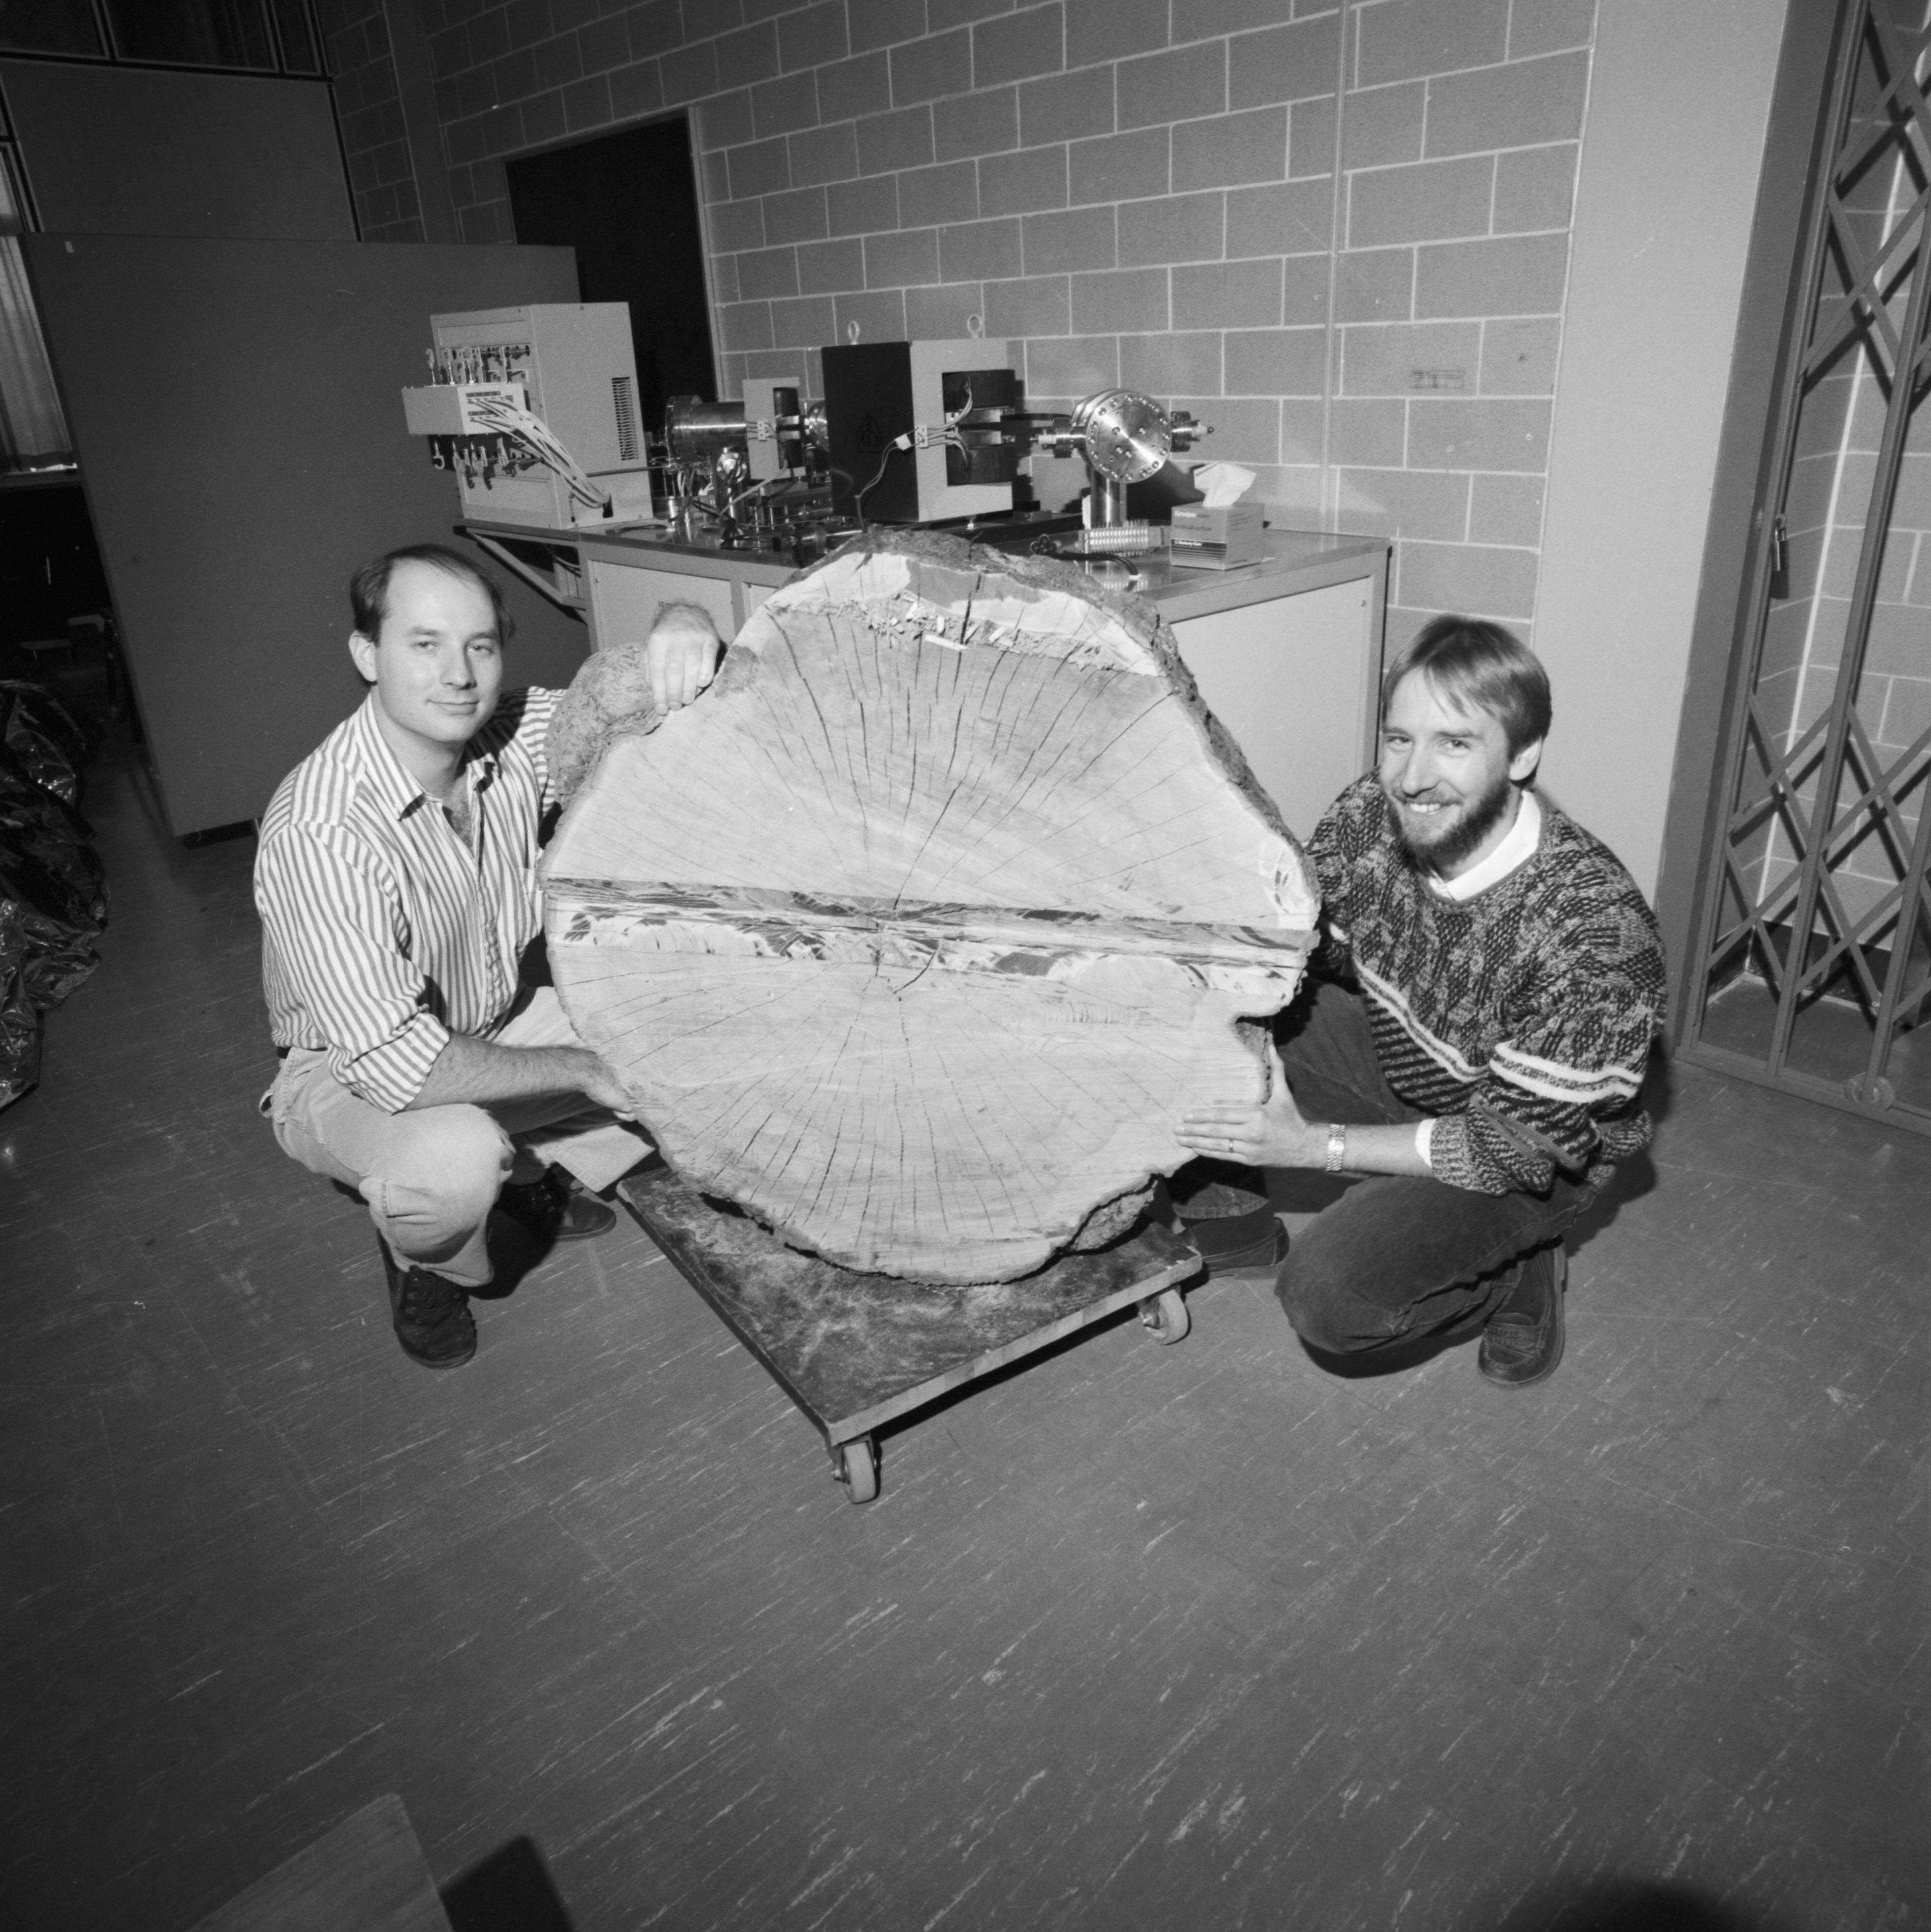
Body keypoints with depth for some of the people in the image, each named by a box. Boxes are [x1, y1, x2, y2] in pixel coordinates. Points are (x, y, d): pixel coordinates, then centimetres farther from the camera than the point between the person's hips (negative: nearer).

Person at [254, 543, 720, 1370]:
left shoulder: (513, 736, -15)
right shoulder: (317, 835, -33)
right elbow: (397, 1066, -35)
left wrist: (682, 629, -33)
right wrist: (587, 1071, -27)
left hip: (500, 1023, 6)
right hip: (350, 1075, -6)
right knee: (455, 1156, -37)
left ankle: (532, 1172, 17)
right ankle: (420, 1260, 2)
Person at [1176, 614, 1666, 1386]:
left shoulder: (1597, 927, -34)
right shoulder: (1368, 815, -19)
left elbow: (1519, 1146, -27)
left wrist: (1314, 1144, -30)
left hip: (1538, 1155, -5)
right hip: (1394, 1058, 5)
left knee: (1329, 1295, -26)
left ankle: (1515, 1274, 4)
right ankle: (1230, 1225, 6)